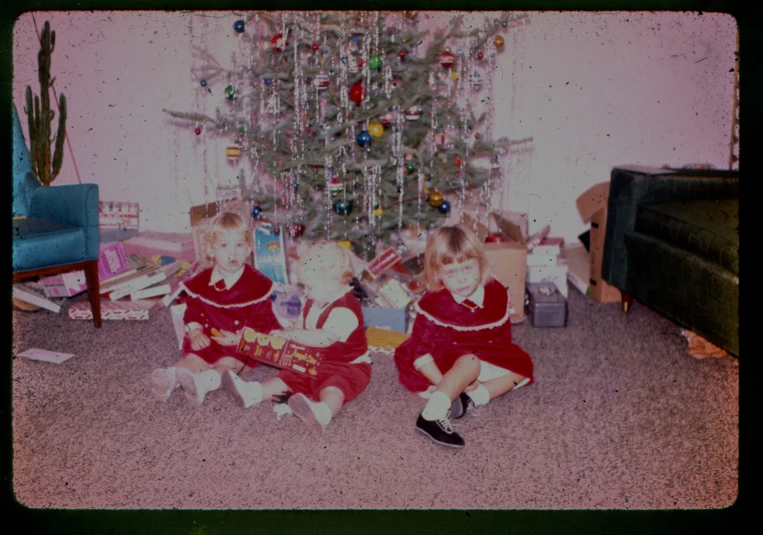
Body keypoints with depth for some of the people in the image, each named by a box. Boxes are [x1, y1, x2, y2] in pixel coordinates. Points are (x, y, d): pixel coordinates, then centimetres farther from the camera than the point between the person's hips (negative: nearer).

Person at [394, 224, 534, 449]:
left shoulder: (496, 293, -6)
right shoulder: (432, 304, -17)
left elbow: (503, 337, 2)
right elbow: (420, 351, -17)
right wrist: (445, 383, -29)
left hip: (485, 359, 6)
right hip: (444, 361, -6)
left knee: (521, 364, -11)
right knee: (469, 363, -35)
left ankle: (470, 400, -26)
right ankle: (431, 415, -48)